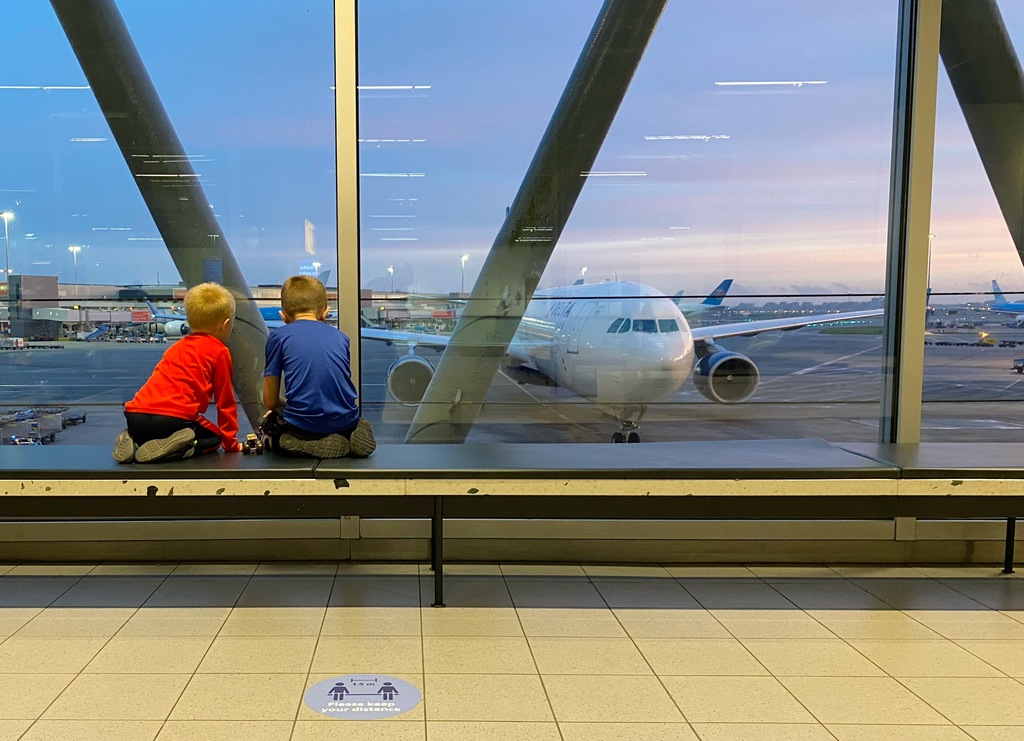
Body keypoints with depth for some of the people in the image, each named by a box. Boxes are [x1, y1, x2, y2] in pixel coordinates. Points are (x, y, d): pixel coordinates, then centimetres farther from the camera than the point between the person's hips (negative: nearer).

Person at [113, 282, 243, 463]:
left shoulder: (178, 346, 28)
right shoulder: (219, 351, 6)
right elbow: (225, 401, 9)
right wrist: (231, 443, 19)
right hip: (173, 417, -7)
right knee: (214, 438, 15)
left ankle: (132, 441, 3)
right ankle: (174, 448, -13)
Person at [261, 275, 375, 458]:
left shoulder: (278, 336, 2)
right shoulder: (340, 337, 12)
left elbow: (270, 401, 4)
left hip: (302, 424, -4)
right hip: (344, 422, 4)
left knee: (268, 425, 29)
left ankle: (307, 444, -2)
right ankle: (348, 441, 2)